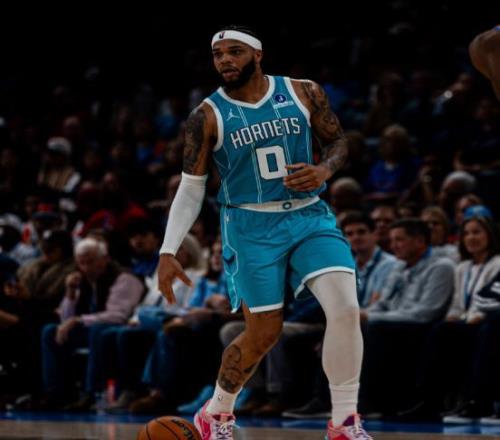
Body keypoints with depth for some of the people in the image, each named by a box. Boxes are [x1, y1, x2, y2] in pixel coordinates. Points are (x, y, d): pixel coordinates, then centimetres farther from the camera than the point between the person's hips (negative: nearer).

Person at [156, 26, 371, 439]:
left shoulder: (304, 93, -3)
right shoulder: (207, 117, -6)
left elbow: (337, 142, 9)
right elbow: (190, 190, -2)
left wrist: (324, 170, -15)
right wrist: (168, 252, -9)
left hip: (309, 215, 2)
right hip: (251, 225, -2)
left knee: (346, 309, -17)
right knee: (264, 333, 0)